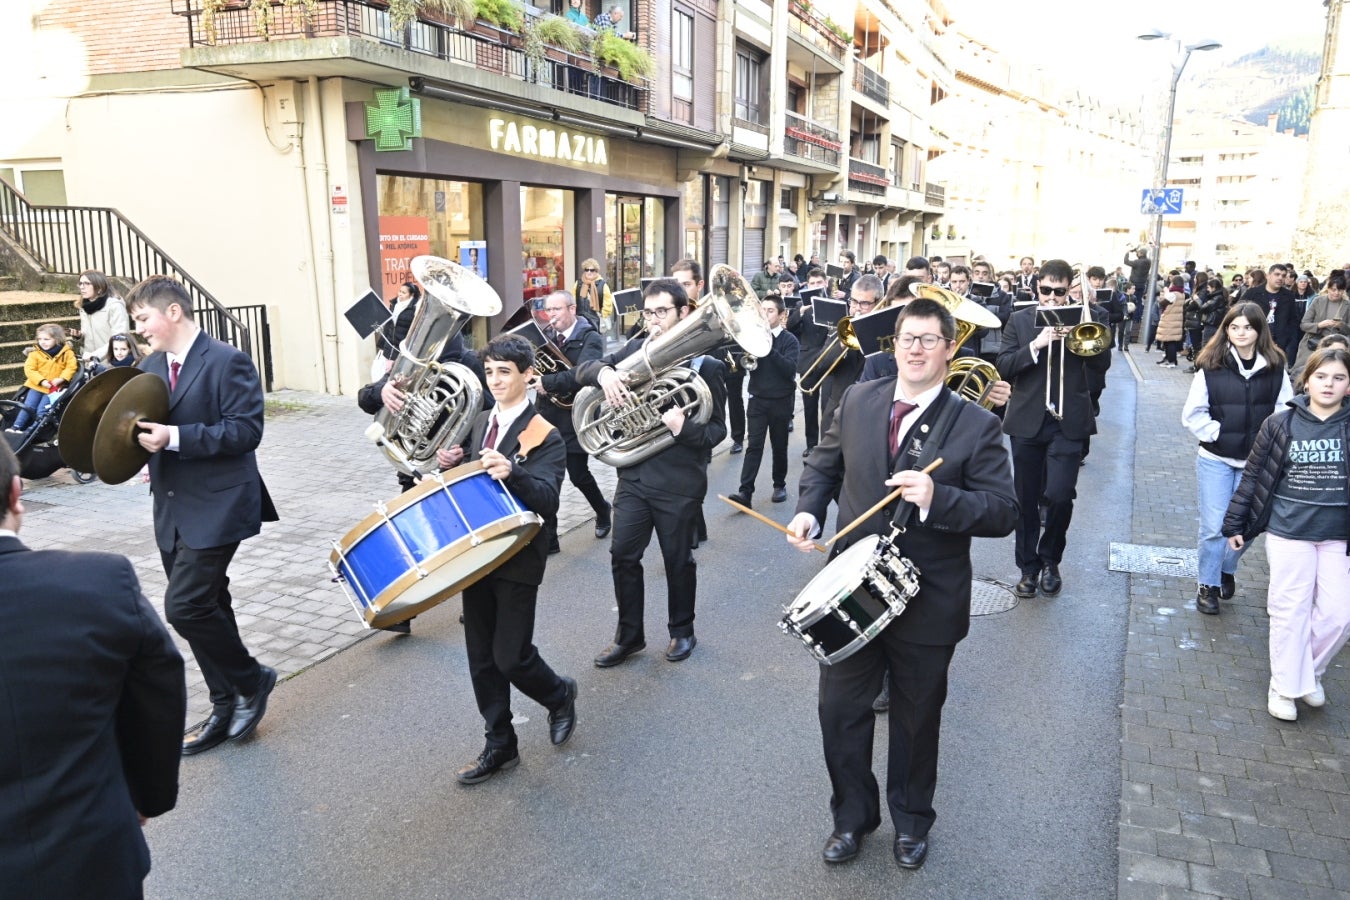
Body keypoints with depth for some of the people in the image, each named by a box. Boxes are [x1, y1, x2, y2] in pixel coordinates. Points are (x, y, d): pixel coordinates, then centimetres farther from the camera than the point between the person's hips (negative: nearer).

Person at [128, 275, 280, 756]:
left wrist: (174, 437, -24)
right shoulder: (151, 366, 12)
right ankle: (226, 707, 26)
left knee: (184, 607, -13)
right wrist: (134, 431, -3)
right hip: (172, 511, 8)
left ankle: (251, 680, 11)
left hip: (216, 508, -8)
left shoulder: (228, 361, -12)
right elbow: (150, 425, 19)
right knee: (204, 608, 13)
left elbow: (246, 430, -19)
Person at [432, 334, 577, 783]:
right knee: (481, 657, 11)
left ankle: (560, 694, 30)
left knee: (510, 657, -2)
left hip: (518, 561, -6)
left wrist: (511, 472, -42)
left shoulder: (545, 437, -13)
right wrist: (452, 462, -3)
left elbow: (547, 501, -24)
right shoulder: (480, 421, 9)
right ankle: (499, 746, 26)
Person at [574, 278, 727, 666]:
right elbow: (582, 369, 1)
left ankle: (682, 631, 33)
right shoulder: (635, 349, 4)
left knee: (678, 560, 11)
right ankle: (629, 635, 25)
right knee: (622, 556, 8)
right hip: (634, 475, 4)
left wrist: (683, 427, -32)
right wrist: (604, 371, -23)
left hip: (679, 482, -4)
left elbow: (717, 430, -11)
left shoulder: (705, 365, -10)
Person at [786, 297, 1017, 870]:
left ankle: (910, 821, 43)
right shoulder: (857, 401, -1)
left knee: (917, 719, 17)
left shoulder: (976, 426, -11)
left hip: (928, 601, -2)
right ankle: (852, 815, 38)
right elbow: (824, 464, 12)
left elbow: (1003, 512, -14)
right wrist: (808, 511, -6)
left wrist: (937, 498, -30)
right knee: (840, 710, 13)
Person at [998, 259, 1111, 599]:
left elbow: (1102, 364, -4)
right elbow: (1003, 368, -4)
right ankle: (1028, 567, 21)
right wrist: (1036, 345, -19)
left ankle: (1050, 560, 15)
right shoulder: (1020, 320, 5)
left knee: (1060, 495, -9)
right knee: (1026, 500, 7)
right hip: (1027, 421, 1)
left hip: (1068, 421, -1)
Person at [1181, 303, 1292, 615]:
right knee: (1213, 527, 3)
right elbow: (1193, 413, -3)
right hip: (1216, 460, -1)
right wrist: (1216, 434, -12)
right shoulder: (1211, 366, -6)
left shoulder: (1275, 368, -2)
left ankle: (1227, 569, 36)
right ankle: (1208, 585, 19)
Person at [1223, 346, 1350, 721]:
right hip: (1289, 532, -1)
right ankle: (1285, 686, 21)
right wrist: (1235, 524, 4)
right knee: (1290, 610, 6)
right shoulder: (1281, 424, -5)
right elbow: (1254, 475, 2)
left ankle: (1311, 669, 30)